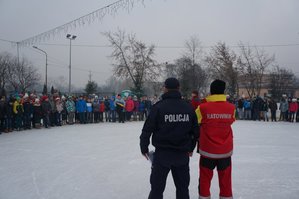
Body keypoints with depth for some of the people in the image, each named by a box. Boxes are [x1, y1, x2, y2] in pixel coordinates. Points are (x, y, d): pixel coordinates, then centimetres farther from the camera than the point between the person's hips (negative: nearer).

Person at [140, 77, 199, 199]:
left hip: (162, 153, -3)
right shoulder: (188, 107, 1)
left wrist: (144, 148, 3)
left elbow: (147, 130, -10)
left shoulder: (159, 107, -11)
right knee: (183, 187, 17)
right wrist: (191, 148, 21)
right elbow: (195, 131, 8)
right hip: (183, 154, 4)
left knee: (157, 188, 8)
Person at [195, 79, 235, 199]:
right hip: (225, 150, 2)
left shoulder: (203, 107, -14)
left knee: (205, 177, 14)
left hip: (208, 150, -2)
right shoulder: (231, 108, -7)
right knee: (225, 179, 15)